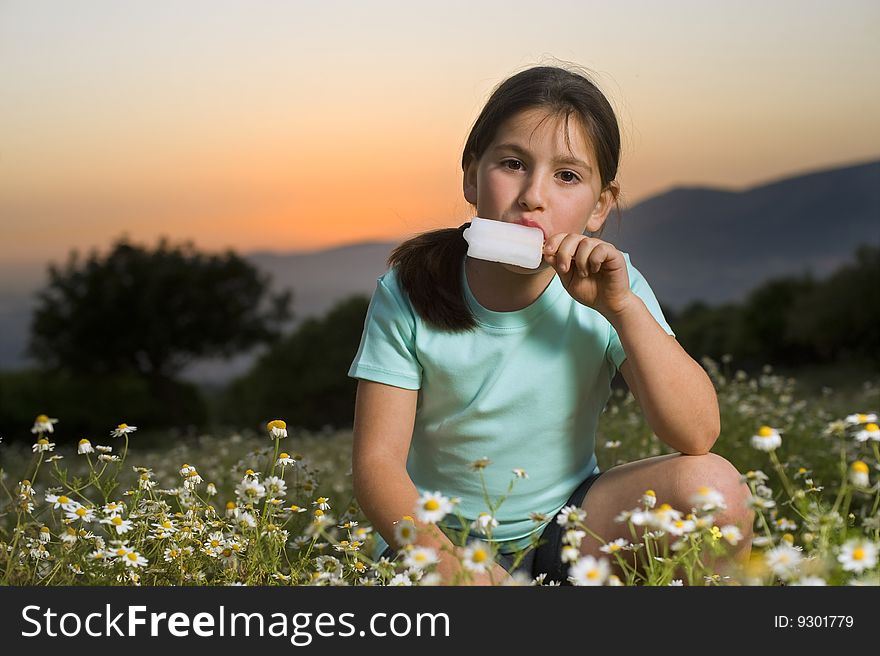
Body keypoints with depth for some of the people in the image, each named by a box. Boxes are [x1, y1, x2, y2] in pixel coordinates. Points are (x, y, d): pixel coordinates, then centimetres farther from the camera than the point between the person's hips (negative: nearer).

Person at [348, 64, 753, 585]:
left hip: (568, 525, 2)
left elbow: (699, 434, -17)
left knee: (714, 485, -22)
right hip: (441, 537, -2)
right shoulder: (411, 292, -12)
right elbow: (378, 462, -14)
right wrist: (446, 559, -32)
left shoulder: (605, 288, -8)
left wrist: (622, 306, -25)